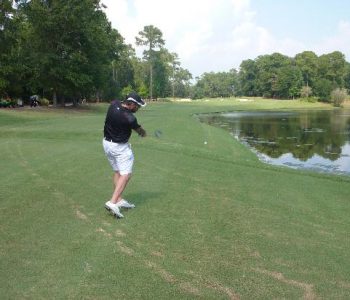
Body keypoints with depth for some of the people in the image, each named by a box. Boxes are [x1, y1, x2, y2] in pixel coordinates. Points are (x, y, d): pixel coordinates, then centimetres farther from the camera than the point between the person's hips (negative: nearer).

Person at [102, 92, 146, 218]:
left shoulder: (114, 104, -6)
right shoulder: (129, 118, -26)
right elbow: (140, 130, -5)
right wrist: (143, 132, 19)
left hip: (107, 143, 9)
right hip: (120, 147, -8)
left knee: (117, 172, 16)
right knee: (125, 174, -4)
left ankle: (119, 200, 17)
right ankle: (112, 202, -14)